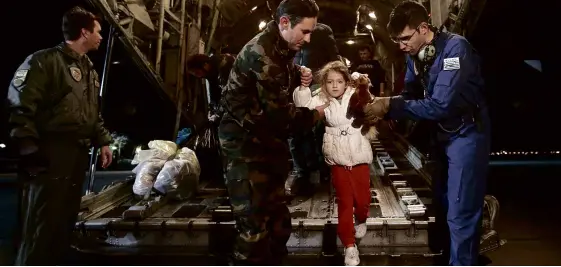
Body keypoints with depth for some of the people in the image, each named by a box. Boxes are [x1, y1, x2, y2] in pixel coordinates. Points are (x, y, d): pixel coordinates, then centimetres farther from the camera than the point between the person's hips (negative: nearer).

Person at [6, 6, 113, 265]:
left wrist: (103, 141, 18)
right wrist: (28, 147, -20)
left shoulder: (89, 70, 19)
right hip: (51, 154, -9)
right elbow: (21, 105, -16)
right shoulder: (45, 60, -9)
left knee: (66, 218, 14)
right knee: (43, 220, -6)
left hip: (78, 153, 9)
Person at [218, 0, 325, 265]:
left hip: (267, 140, 10)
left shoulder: (280, 47, 7)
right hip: (247, 143, -10)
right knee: (255, 226, -7)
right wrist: (313, 115, -6)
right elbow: (278, 112, -23)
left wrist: (298, 76, 4)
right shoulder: (262, 53, -24)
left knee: (278, 219, 17)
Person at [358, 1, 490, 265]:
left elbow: (441, 105, -30)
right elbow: (409, 94, 3)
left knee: (460, 213, -3)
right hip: (442, 134, 8)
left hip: (466, 134, -8)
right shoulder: (415, 54, 0)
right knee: (443, 204, 20)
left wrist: (390, 105, -29)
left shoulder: (454, 47, -24)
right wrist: (382, 108, -17)